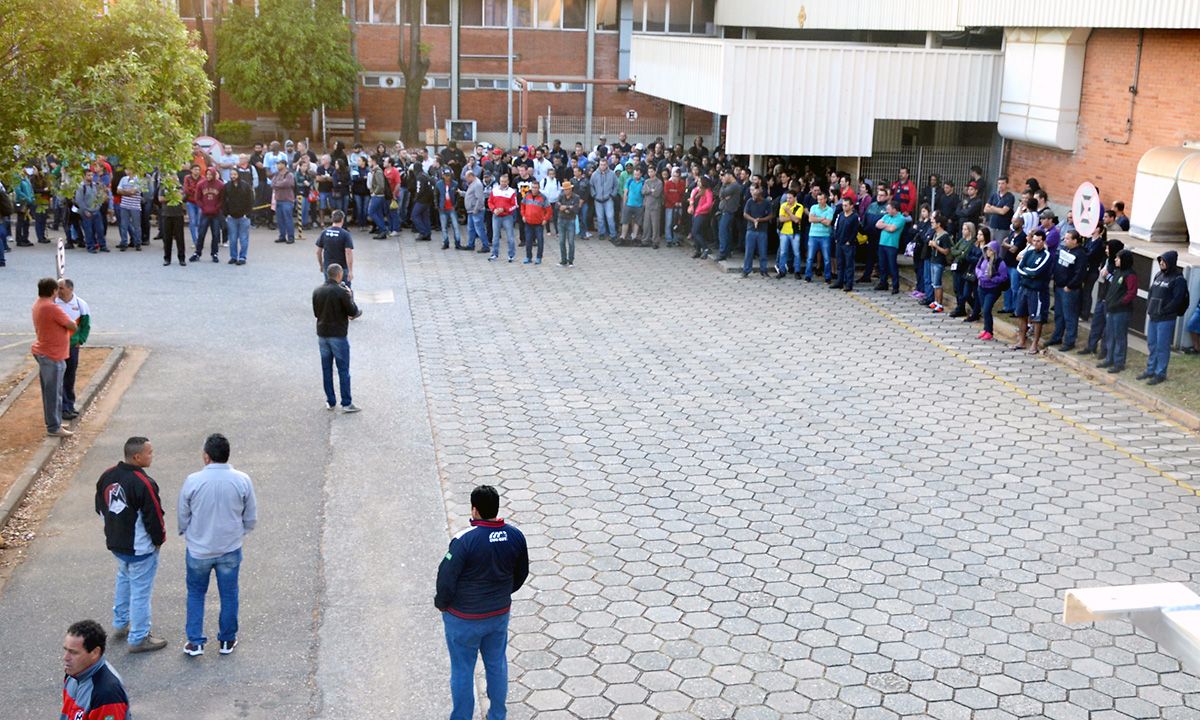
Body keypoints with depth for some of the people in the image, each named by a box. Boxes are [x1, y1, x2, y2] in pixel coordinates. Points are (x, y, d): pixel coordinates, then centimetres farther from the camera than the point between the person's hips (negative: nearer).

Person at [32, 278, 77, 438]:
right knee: (54, 392, -2)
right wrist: (73, 324, 6)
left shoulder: (38, 305, 8)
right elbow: (73, 326, -17)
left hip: (43, 352, 10)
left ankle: (53, 422, 27)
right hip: (52, 355, -10)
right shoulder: (52, 308, -22)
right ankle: (53, 428, 3)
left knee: (49, 391, 17)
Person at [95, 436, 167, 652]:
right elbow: (154, 516, -21)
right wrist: (159, 539, -3)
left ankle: (120, 625, 41)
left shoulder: (107, 476, -3)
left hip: (115, 543, 8)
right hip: (140, 548, -8)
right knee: (140, 591, 5)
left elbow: (100, 507, 10)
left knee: (123, 581, 28)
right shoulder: (144, 484, -28)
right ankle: (139, 638, 15)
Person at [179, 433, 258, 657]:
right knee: (229, 595, 17)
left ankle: (195, 642, 20)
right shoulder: (242, 481, -15)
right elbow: (251, 518, -4)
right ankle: (227, 640, 28)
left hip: (198, 550, -1)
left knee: (196, 594, 18)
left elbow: (182, 516, -5)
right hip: (230, 550, 1)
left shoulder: (192, 481, -18)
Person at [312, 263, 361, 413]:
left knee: (326, 369, 12)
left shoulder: (317, 292, 2)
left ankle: (330, 402, 18)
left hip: (322, 334, 5)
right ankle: (346, 403, 5)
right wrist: (350, 295, 2)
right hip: (338, 335, -5)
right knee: (343, 370, 2)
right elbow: (353, 312, -12)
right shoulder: (341, 292, -16)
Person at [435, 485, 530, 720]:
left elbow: (446, 579, -20)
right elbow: (521, 574, 4)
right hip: (500, 613, 5)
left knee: (462, 670, 13)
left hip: (464, 619, -5)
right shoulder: (515, 536, -10)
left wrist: (441, 603, -1)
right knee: (497, 665, 21)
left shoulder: (465, 540, -27)